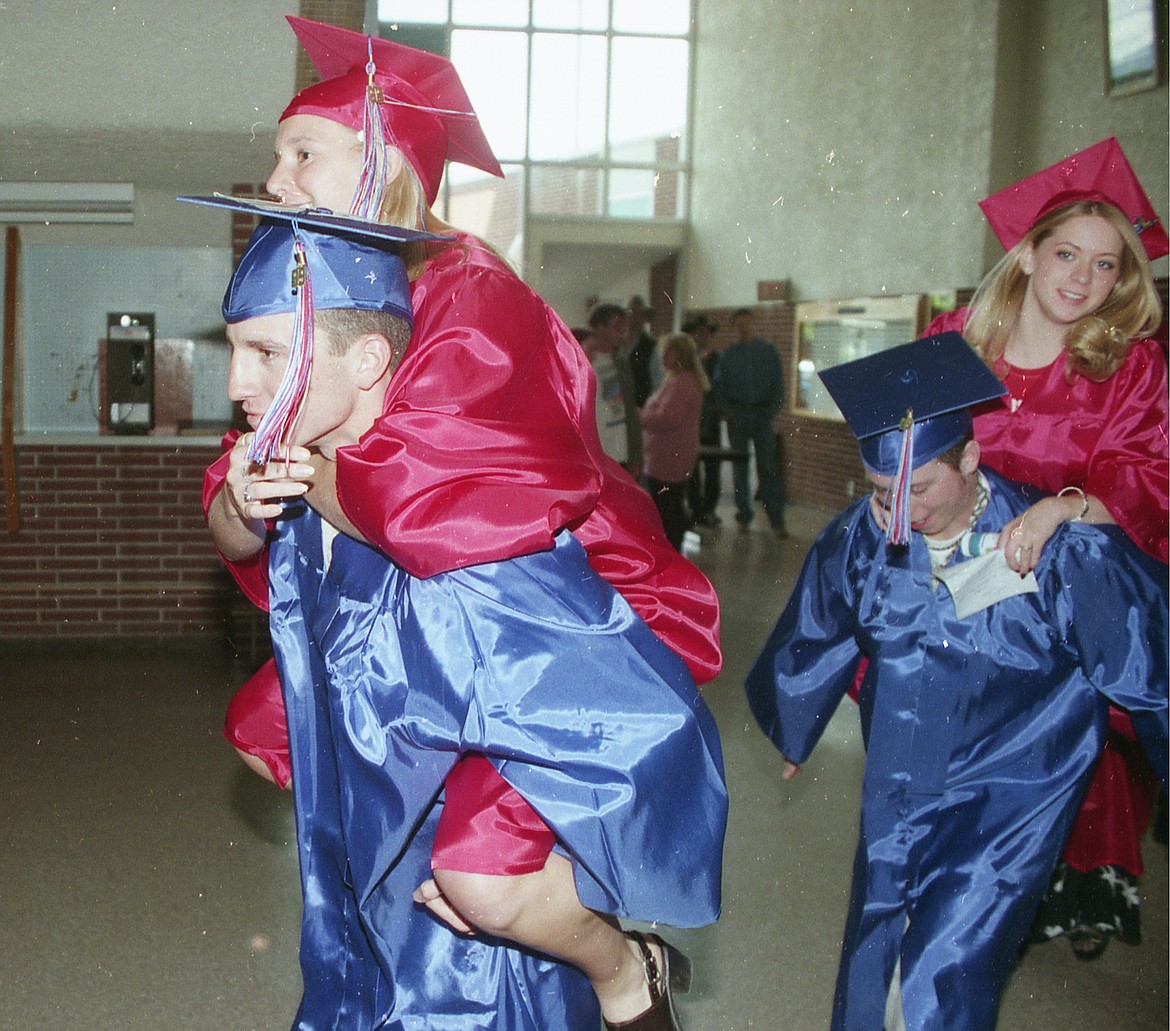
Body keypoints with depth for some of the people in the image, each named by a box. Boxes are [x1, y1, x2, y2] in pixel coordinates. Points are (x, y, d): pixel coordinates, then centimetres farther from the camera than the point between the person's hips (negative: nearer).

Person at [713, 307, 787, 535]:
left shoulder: (768, 351, 5)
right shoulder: (728, 354, 8)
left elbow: (778, 384, 4)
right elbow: (719, 386, 10)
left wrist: (772, 412, -5)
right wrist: (726, 411, -3)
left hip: (763, 413, -1)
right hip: (737, 414, 2)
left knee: (768, 467, -6)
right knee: (739, 467, 5)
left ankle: (777, 520, -5)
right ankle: (744, 515, 15)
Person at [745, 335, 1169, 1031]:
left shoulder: (1068, 553, -22)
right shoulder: (861, 538, -11)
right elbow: (813, 646, 9)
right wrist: (788, 732, 24)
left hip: (1010, 803, -4)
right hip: (896, 799, 4)